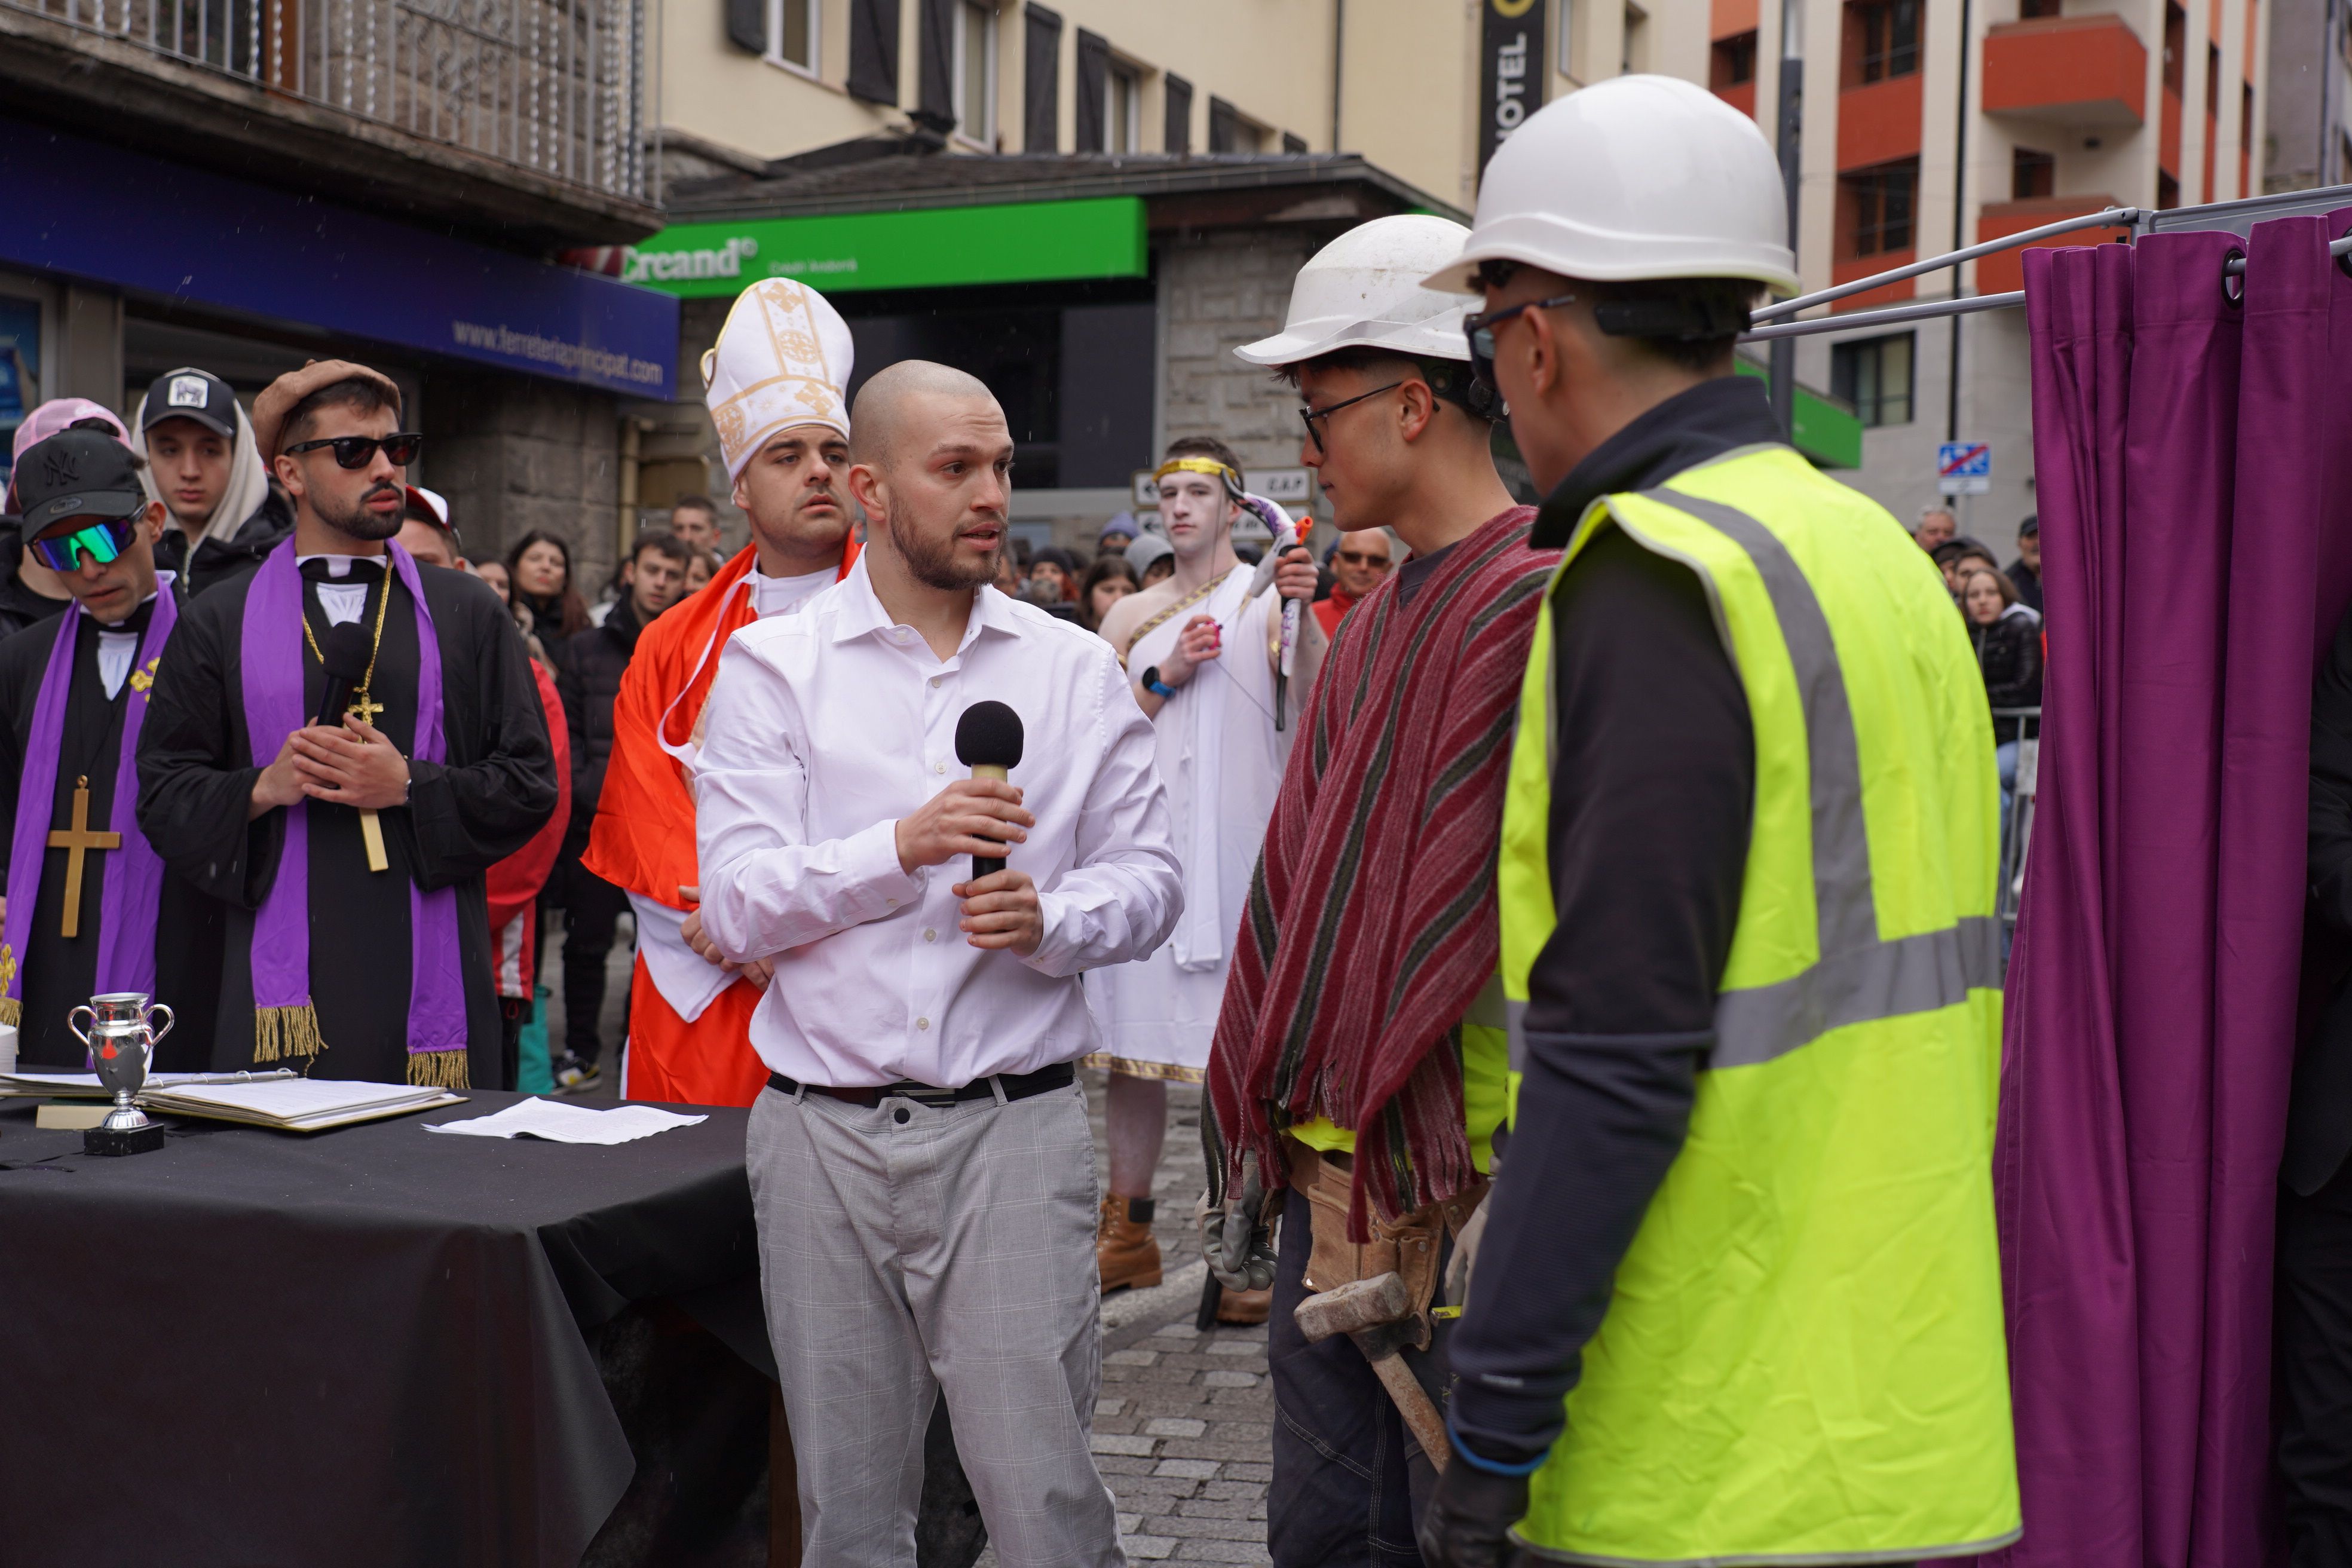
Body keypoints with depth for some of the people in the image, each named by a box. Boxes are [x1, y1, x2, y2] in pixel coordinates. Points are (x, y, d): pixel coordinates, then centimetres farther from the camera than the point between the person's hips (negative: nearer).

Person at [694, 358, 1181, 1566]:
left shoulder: (1076, 670, 7)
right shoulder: (770, 666, 3)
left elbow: (1148, 875, 7)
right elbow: (736, 907, -5)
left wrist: (1052, 918, -14)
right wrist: (903, 846, -19)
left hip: (1014, 1127, 0)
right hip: (822, 1135, 0)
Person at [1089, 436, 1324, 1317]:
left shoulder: (1268, 601, 2)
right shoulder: (1131, 617, 14)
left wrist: (1302, 613, -24)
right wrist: (1166, 676, -5)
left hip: (1238, 851, -4)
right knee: (1129, 1045, 7)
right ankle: (1128, 1234, 18)